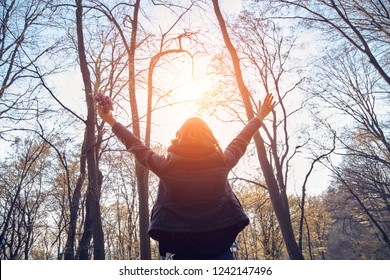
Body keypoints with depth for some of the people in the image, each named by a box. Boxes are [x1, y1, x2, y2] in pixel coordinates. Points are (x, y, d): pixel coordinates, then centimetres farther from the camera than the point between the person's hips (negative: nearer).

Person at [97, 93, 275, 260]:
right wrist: (260, 117, 31)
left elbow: (136, 147, 6)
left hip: (181, 249, 0)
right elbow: (240, 141, 12)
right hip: (219, 247, 1)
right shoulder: (221, 162, -5)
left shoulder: (166, 165, -8)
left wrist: (111, 121, 22)